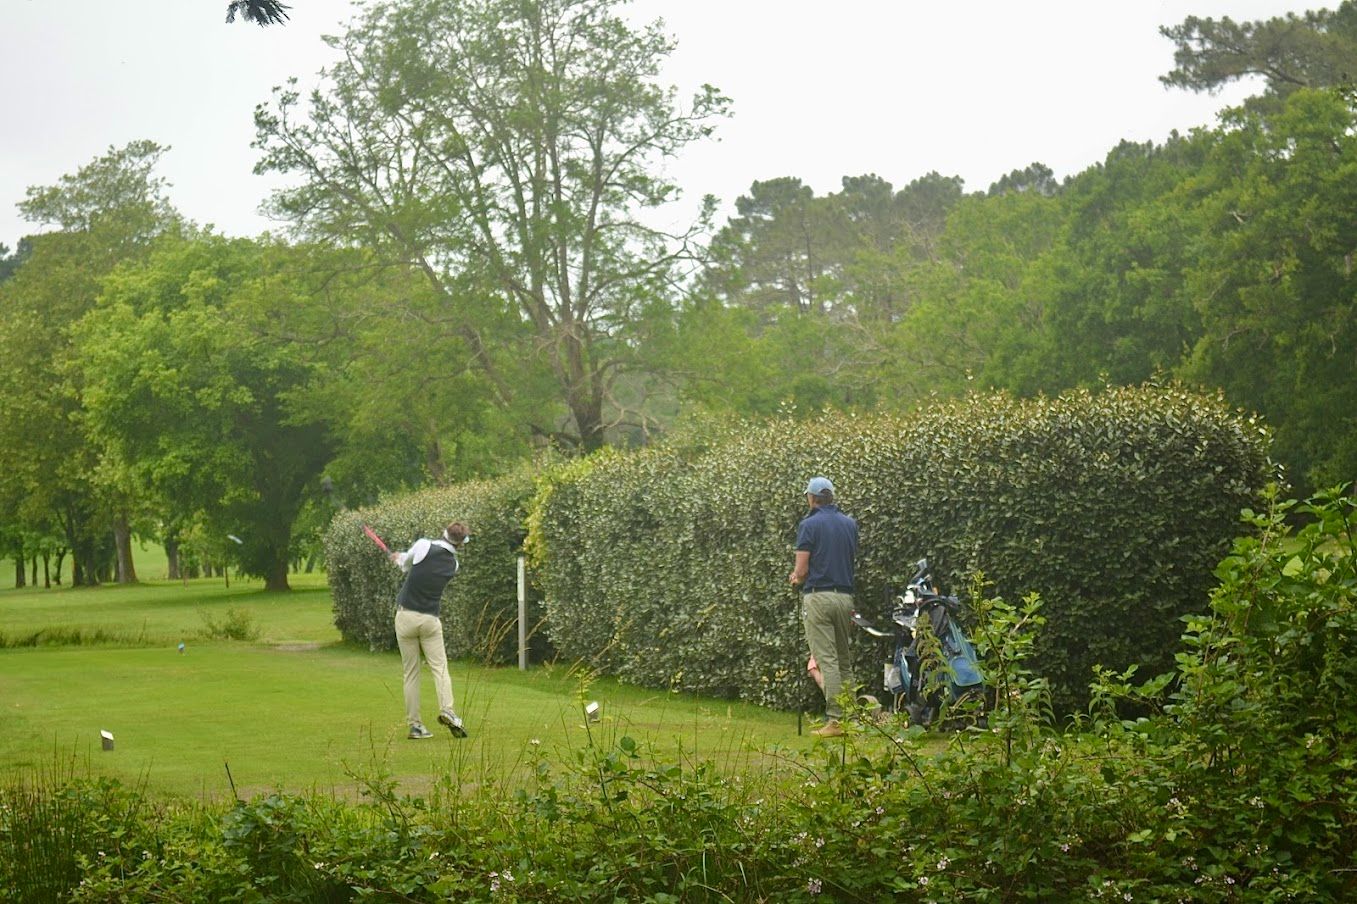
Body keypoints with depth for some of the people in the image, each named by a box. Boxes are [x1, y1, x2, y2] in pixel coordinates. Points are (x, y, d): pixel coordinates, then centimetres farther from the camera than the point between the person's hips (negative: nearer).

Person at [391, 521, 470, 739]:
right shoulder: (453, 564, 3)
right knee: (439, 667, 2)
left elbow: (406, 563, 9)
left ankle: (415, 725, 3)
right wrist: (402, 559, 34)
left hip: (406, 617, -1)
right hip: (430, 620, 1)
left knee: (411, 672, 4)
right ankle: (446, 710, -21)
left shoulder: (424, 546, -10)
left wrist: (398, 559, 33)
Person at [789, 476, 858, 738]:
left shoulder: (808, 525, -6)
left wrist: (796, 579, 15)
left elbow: (801, 571, -9)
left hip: (818, 596, -5)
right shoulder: (850, 524, 11)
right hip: (845, 596, 5)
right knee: (845, 661, 12)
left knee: (827, 660, -7)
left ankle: (835, 719, -11)